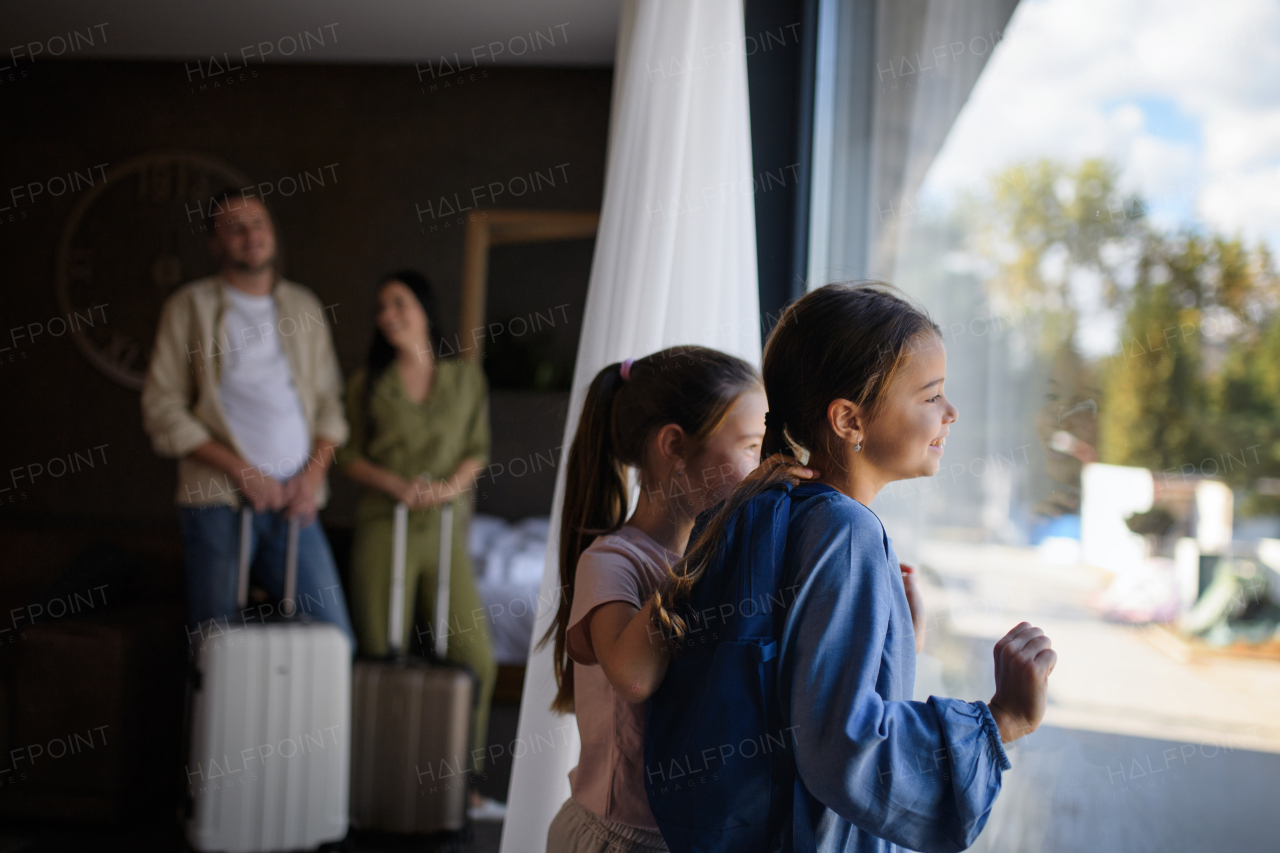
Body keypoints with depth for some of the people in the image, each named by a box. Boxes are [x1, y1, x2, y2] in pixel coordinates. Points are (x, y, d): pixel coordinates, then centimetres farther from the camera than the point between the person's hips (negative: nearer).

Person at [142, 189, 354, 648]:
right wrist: (240, 470, -10)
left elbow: (329, 400, 17)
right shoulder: (190, 305, 5)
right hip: (218, 501, -3)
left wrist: (314, 473, 0)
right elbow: (162, 409, -1)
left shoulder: (304, 306, 16)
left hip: (294, 505, 3)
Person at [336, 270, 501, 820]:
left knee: (475, 655, -5)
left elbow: (479, 448, 9)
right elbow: (349, 455, 7)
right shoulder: (368, 383, 9)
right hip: (384, 527, -1)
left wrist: (452, 485, -10)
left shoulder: (466, 377, 10)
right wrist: (395, 484, -10)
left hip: (446, 531, 1)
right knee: (382, 658, -2)